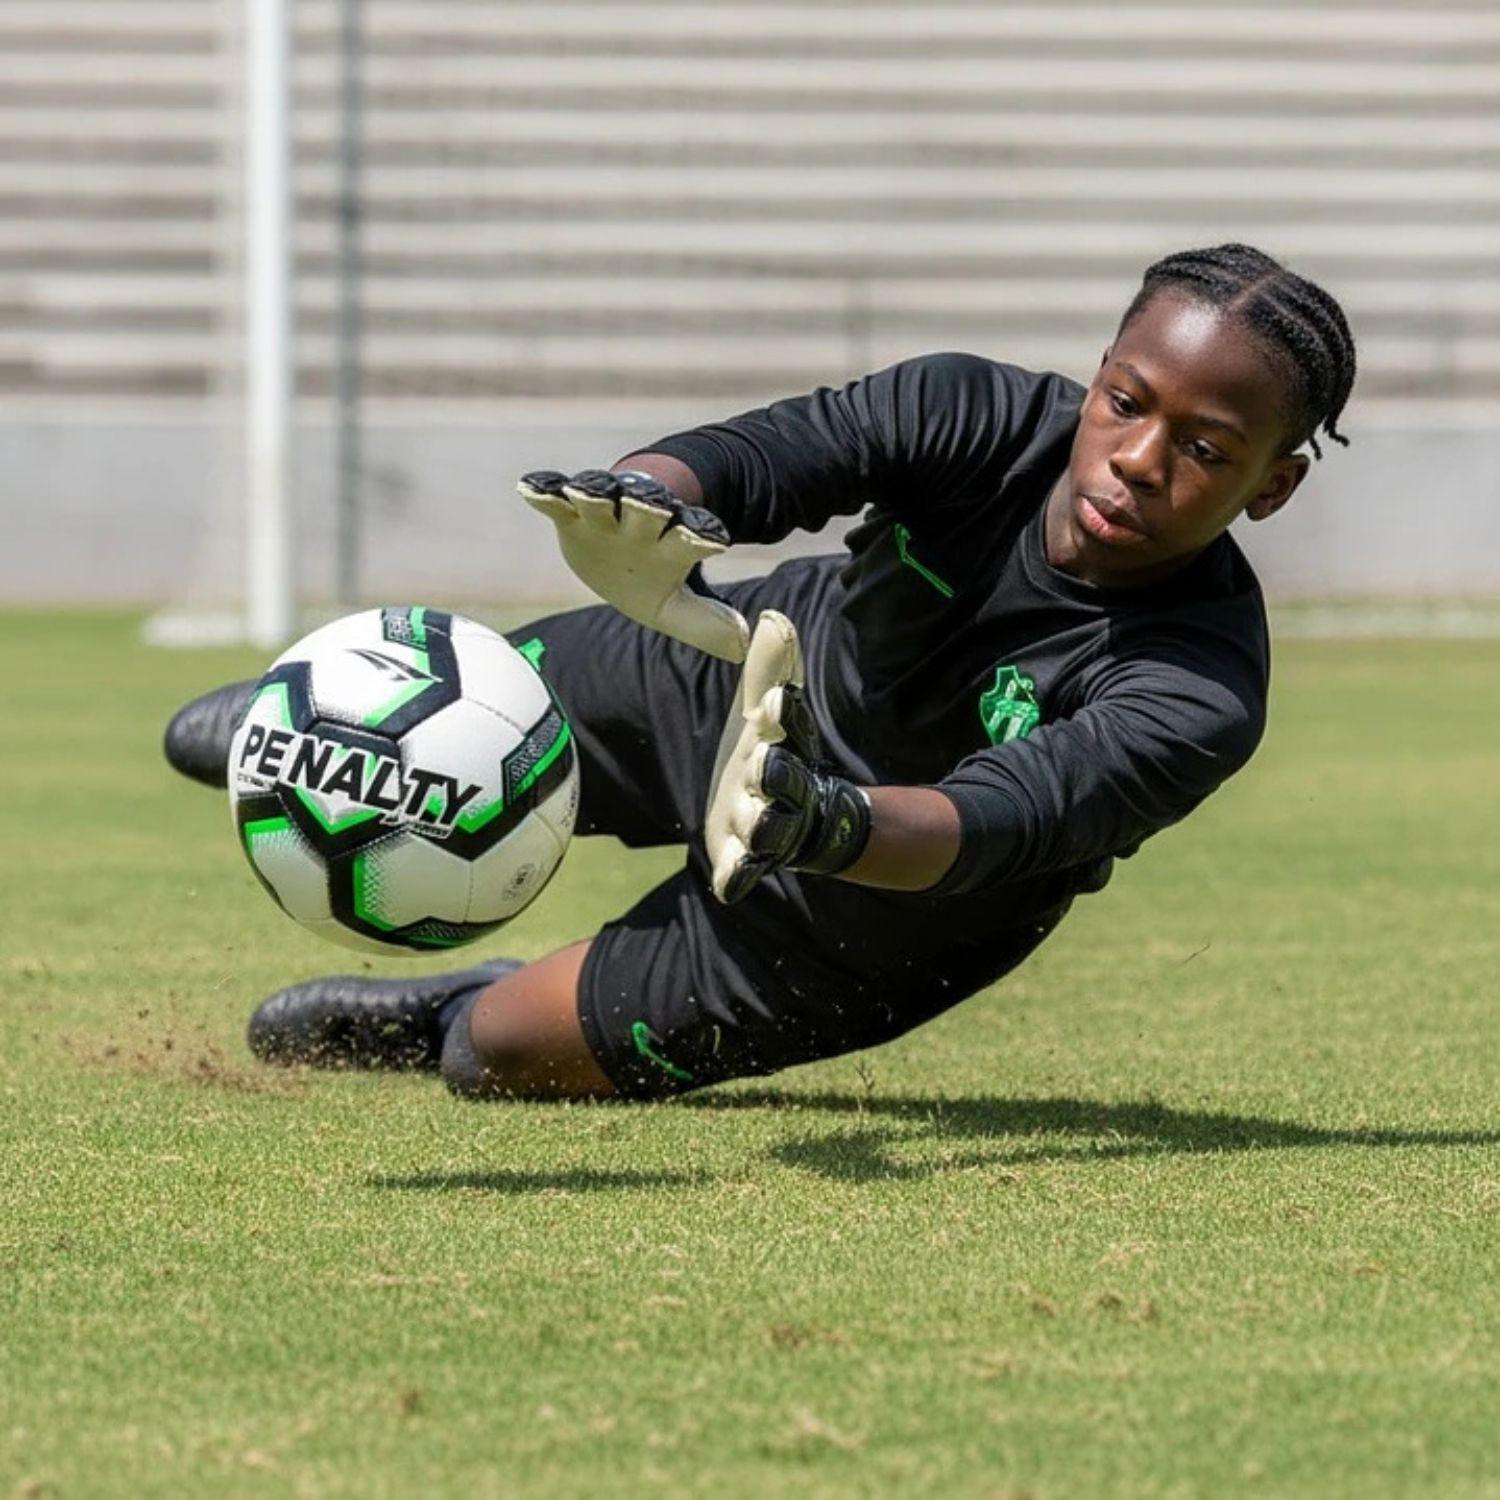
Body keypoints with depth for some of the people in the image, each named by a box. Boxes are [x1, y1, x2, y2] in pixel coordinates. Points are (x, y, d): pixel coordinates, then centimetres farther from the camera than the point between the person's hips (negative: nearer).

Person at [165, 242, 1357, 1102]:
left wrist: (831, 826, -75)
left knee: (499, 1056, 7)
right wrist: (644, 505, -68)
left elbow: (994, 823, -53)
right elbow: (769, 453, -44)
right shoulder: (986, 417, -30)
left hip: (852, 925, -2)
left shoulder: (1201, 697, -40)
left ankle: (464, 1022, 45)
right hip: (736, 675, 2)